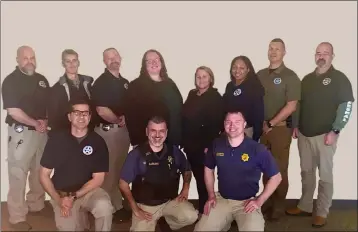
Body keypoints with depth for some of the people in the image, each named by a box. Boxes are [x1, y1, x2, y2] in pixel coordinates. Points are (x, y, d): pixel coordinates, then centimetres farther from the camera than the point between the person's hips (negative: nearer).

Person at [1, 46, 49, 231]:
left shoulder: (42, 80, 10)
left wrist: (46, 121, -2)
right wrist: (35, 123, -12)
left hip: (42, 132, 6)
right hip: (21, 132, -6)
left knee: (40, 172, 14)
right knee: (18, 174, -1)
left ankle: (36, 205, 31)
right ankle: (17, 217, 8)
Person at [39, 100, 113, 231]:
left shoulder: (98, 141, -7)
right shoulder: (57, 139, -5)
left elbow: (98, 179, -6)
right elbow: (44, 175, 0)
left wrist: (73, 197, -16)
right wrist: (58, 199, -11)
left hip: (89, 190, -1)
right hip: (62, 193, 1)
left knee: (104, 206, -29)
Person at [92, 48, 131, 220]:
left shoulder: (125, 82, 13)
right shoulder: (101, 82, -8)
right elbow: (101, 110, -15)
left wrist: (127, 119, -2)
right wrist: (118, 121, -4)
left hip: (123, 129, 7)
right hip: (107, 130, -7)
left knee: (121, 167, 14)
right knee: (109, 168, 1)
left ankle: (119, 202, 27)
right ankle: (113, 205, 12)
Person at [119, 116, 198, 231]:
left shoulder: (174, 151, -4)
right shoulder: (136, 154, -13)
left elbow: (187, 171, 14)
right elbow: (123, 183, -6)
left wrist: (185, 189, -3)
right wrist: (135, 208, -10)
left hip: (170, 201, 2)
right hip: (144, 205, -1)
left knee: (191, 216, -23)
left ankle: (170, 222, 9)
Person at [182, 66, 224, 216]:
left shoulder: (215, 97, -7)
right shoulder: (192, 95, 11)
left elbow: (216, 123, -15)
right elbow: (184, 118, 10)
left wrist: (209, 144, -20)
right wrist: (184, 140, 5)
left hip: (205, 144, -6)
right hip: (191, 144, 6)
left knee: (204, 177, 4)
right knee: (197, 176, 12)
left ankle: (204, 208, 17)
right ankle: (202, 206, 26)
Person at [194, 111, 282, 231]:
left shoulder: (258, 149, -13)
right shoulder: (216, 145, -4)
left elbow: (276, 177, -3)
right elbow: (208, 169, 13)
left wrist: (259, 200, -9)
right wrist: (211, 195, 5)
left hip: (247, 202, -3)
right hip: (221, 199, 3)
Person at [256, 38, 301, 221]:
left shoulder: (290, 76, -5)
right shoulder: (260, 75, 9)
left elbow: (291, 106, -11)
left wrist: (271, 124, -10)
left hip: (281, 128, -4)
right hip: (262, 127, 4)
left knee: (279, 169, 2)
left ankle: (278, 207, 17)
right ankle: (267, 202, 24)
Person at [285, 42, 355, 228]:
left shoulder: (339, 78, -4)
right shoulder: (307, 79, 13)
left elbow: (346, 106, -9)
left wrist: (335, 131, -15)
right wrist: (296, 125, 11)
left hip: (325, 135, -5)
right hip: (304, 134, 5)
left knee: (325, 175, 2)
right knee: (306, 172, 13)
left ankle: (322, 213, 13)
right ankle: (305, 206, 25)